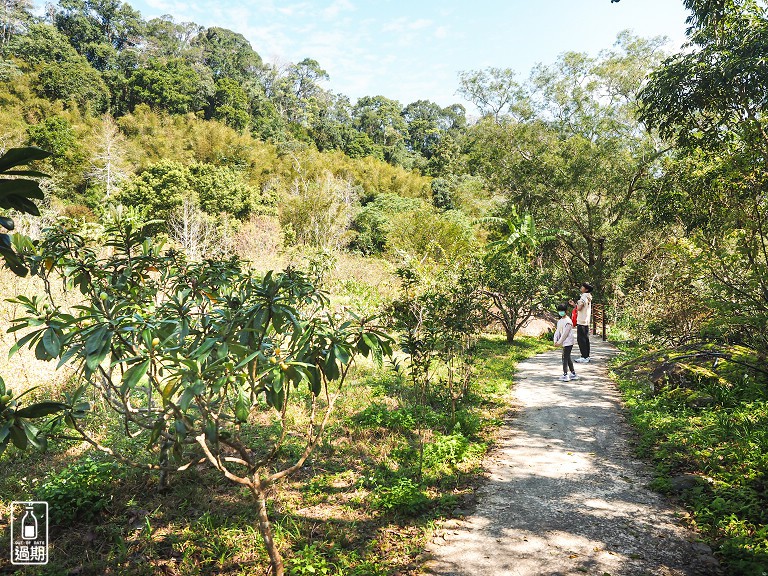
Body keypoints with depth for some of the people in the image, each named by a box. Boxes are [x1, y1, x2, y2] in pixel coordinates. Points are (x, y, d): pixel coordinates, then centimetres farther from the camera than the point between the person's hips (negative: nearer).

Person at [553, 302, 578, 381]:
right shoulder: (559, 321, 13)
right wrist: (555, 341, -1)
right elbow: (557, 331, 10)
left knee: (565, 358, -10)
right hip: (564, 343, 9)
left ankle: (565, 375, -8)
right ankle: (573, 374, 24)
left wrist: (559, 342, -13)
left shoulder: (568, 321, -14)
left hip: (568, 342, -9)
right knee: (567, 358, 15)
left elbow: (565, 333, -17)